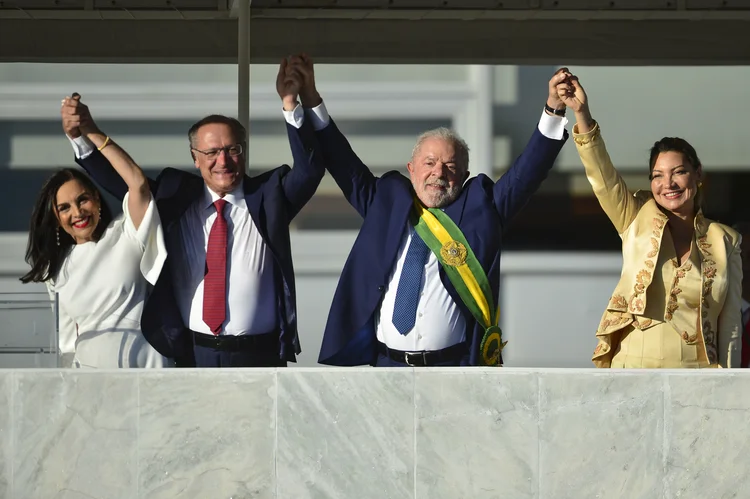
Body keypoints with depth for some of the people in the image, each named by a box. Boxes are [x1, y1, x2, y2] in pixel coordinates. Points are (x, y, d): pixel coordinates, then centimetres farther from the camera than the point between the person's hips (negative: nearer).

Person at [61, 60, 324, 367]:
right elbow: (120, 181, 6)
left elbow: (309, 169, -14)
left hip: (257, 356, -2)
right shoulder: (177, 199, 7)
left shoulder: (268, 196, 1)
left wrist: (290, 104, -28)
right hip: (194, 356, 2)